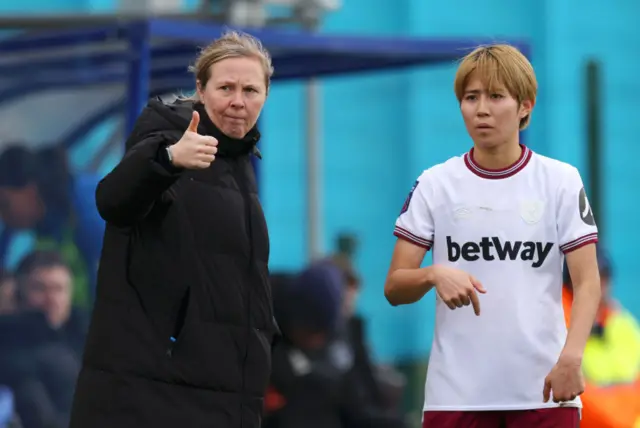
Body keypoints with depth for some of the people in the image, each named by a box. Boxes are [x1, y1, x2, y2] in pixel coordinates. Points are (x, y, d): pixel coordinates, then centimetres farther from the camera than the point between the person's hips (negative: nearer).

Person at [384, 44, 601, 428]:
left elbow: (587, 282, -2)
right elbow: (394, 288, 3)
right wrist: (434, 275, -19)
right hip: (456, 393, 1)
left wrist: (571, 357, -19)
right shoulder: (435, 184, 5)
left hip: (544, 388, -1)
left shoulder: (561, 181, 3)